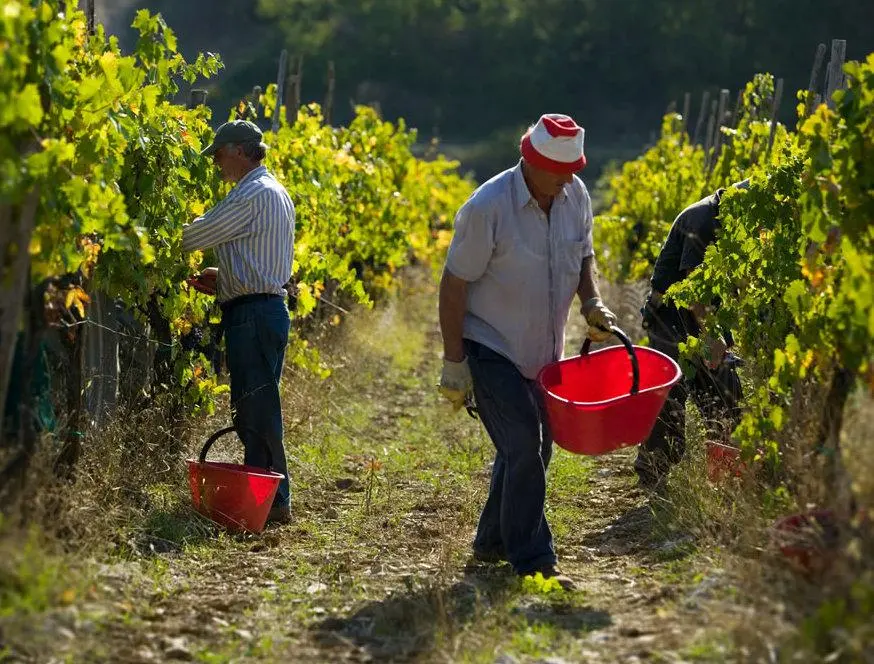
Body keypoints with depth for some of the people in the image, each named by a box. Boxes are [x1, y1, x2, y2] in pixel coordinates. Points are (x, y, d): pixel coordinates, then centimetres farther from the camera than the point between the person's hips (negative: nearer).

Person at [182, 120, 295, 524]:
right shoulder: (275, 192, 19)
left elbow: (196, 235, -14)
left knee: (256, 410, -8)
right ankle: (271, 497, 14)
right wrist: (225, 277, 15)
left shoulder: (252, 195, -13)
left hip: (252, 313, -10)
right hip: (268, 305, 10)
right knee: (255, 409, 12)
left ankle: (271, 501, -7)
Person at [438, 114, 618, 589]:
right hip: (490, 348, -7)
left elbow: (582, 256, 15)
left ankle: (492, 541, 30)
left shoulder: (576, 197, -3)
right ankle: (533, 562, -8)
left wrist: (592, 301, -6)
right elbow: (454, 285, -17)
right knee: (522, 448, -14)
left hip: (542, 352, 7)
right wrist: (454, 362, -16)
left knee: (533, 448, 14)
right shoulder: (488, 208, -22)